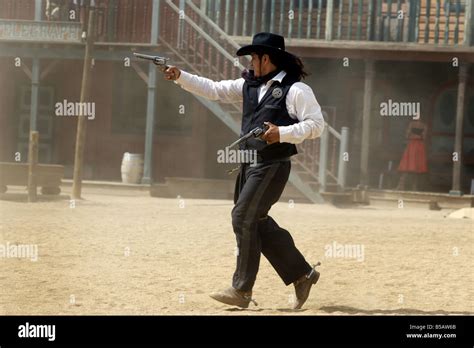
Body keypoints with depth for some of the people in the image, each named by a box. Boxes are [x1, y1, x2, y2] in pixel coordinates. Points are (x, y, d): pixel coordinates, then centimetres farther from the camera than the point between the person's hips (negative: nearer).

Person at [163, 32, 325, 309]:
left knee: (244, 217, -12)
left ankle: (242, 290, -4)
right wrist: (180, 77, 6)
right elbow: (214, 90, 14)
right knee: (258, 223, 10)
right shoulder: (251, 84, 13)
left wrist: (283, 134, -25)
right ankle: (302, 274, 22)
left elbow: (316, 124, -14)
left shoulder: (296, 89, -10)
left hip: (272, 166, -8)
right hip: (250, 164, 8)